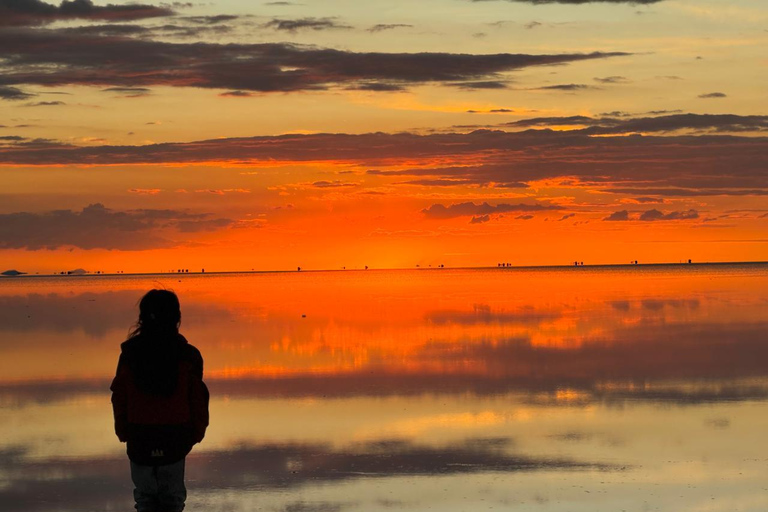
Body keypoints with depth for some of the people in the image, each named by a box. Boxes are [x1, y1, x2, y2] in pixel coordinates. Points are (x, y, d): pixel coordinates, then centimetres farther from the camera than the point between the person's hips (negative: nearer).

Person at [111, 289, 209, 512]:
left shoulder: (130, 354, -8)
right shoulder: (188, 355, -10)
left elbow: (119, 397, -1)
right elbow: (198, 399, -6)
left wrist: (123, 431, 13)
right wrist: (197, 432, 9)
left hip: (139, 438, 0)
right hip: (174, 437, 0)